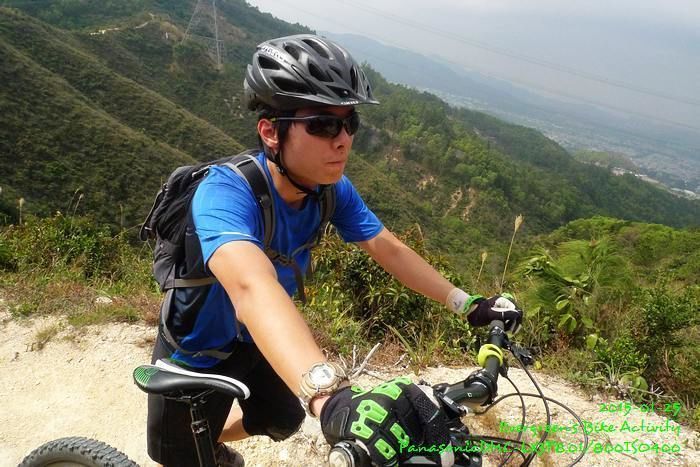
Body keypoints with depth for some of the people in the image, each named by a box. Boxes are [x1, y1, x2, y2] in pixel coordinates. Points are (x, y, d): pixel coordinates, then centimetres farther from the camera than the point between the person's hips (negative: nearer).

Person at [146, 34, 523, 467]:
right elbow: (252, 288, -56)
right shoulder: (226, 192, -39)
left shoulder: (333, 188, -19)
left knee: (284, 422, 26)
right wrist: (331, 398, -70)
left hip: (252, 339, 6)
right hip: (196, 354, -6)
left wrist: (466, 303, -15)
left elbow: (388, 248, -8)